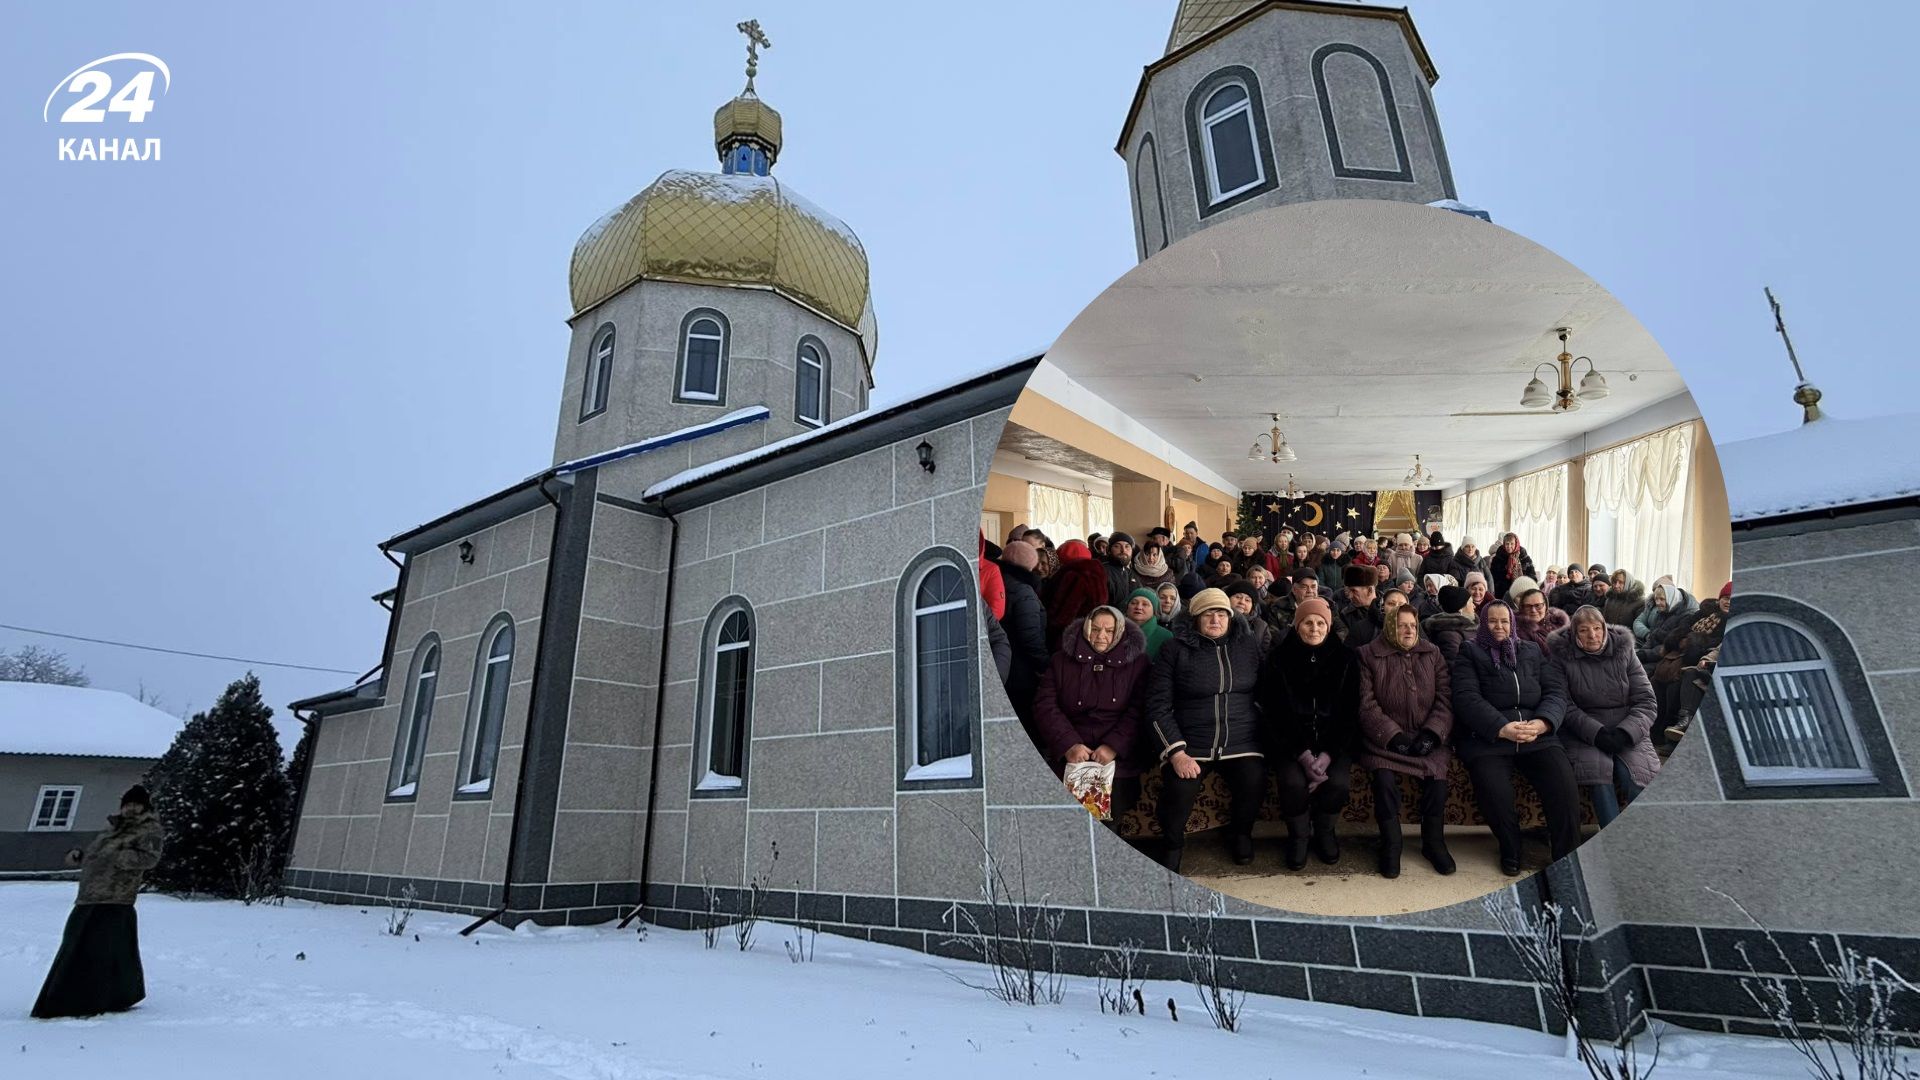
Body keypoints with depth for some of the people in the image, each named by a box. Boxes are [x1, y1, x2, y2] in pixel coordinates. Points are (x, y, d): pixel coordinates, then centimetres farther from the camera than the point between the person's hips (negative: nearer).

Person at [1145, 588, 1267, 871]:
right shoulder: (1175, 649, -1)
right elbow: (1158, 707, -4)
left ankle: (1240, 834, 11)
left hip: (1241, 742, 2)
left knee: (1254, 785, -25)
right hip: (1189, 744, -2)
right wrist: (1176, 752, -14)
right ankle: (1172, 844, 7)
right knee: (1178, 791, -27)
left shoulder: (1249, 645, 8)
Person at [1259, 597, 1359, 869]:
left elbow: (1350, 712, 0)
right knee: (1293, 782, -27)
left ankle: (1324, 832, 8)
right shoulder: (1278, 659, -4)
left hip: (1333, 740, 2)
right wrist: (1302, 755, -18)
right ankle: (1298, 835, 4)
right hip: (1290, 741, -1)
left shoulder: (1343, 659, 1)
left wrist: (1328, 754, -14)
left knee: (1338, 781, -25)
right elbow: (1273, 714, -6)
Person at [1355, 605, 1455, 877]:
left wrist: (1431, 733, -11)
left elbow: (1445, 698, 5)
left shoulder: (1433, 654, 12)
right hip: (1385, 739, -2)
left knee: (1437, 775, -25)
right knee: (1384, 777, -28)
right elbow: (1366, 704, -5)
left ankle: (1433, 841, -2)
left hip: (1427, 738, 2)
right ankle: (1390, 844, -8)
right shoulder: (1368, 656, 2)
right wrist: (1394, 737, -15)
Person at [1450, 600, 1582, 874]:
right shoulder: (1469, 653, 10)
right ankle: (1510, 849, 1)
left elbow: (1556, 691, 8)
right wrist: (1502, 728, -18)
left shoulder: (1533, 651, 20)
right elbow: (1466, 697, -4)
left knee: (1565, 786, -24)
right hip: (1487, 737, -3)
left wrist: (1541, 723, -13)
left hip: (1537, 735, 3)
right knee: (1494, 792, -28)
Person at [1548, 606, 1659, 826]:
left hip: (1626, 731, 2)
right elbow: (1566, 707, -4)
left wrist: (1624, 733, -13)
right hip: (1584, 732, -2)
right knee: (1598, 770, -31)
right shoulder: (1562, 656, 0)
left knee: (1632, 773, -27)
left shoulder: (1624, 651, 7)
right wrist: (1597, 733, -19)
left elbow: (1646, 702, 4)